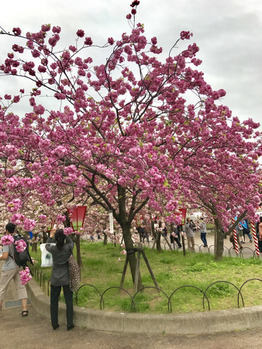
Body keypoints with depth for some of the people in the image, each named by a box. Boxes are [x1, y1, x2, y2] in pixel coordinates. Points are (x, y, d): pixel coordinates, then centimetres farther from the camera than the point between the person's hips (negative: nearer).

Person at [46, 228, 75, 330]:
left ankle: (54, 324, 22)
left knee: (54, 301, 15)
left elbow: (47, 246, 13)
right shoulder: (68, 247, -14)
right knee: (69, 301, 9)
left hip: (55, 279, 1)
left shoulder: (53, 248, -11)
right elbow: (71, 242, 11)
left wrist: (51, 236, 25)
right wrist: (65, 234, 9)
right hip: (67, 279, -1)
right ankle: (69, 324, 14)